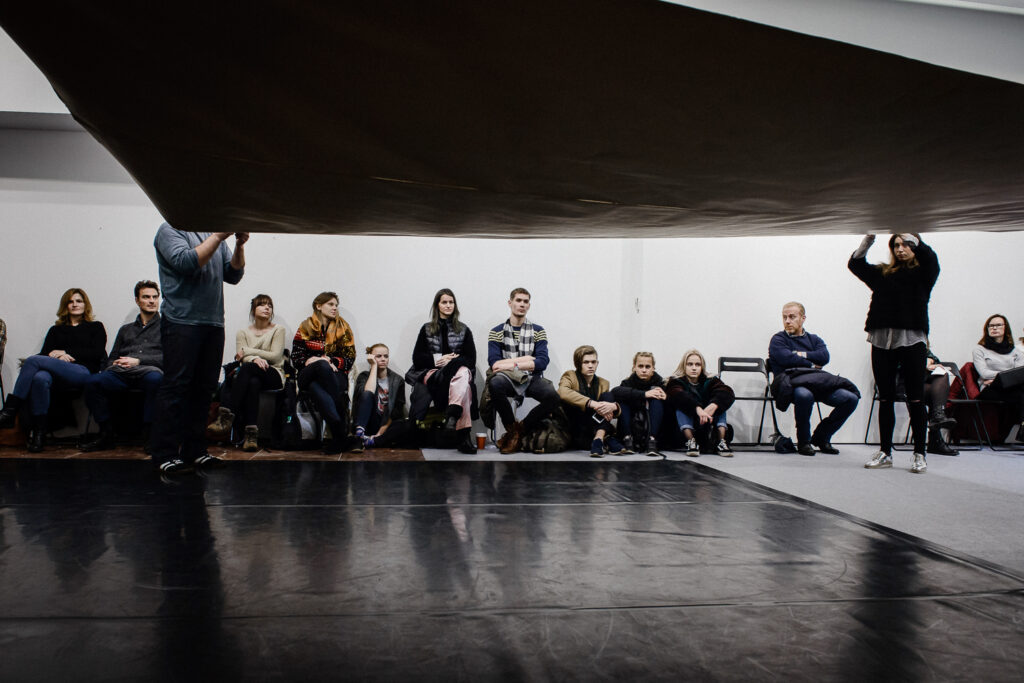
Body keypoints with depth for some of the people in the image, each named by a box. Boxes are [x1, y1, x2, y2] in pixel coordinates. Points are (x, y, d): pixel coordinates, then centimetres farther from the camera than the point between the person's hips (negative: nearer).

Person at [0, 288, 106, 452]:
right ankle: (38, 432, -37)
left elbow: (98, 354, 6)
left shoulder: (95, 327, 22)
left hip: (83, 372, -3)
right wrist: (60, 357, -5)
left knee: (33, 360, -26)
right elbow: (45, 353, 17)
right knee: (40, 378, -37)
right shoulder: (56, 330, 32)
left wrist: (67, 352, -1)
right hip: (56, 375, 3)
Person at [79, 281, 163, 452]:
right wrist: (113, 365, 2)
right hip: (121, 374, 4)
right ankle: (106, 433, -16)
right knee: (92, 381, -28)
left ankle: (149, 434, -29)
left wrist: (138, 361, -6)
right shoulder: (126, 330, 32)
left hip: (149, 370, -4)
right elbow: (111, 358, 27)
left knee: (155, 378, -41)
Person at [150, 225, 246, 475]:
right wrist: (219, 236, -13)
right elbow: (187, 262, -15)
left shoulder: (215, 237, 20)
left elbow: (233, 275, 14)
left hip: (213, 323, 6)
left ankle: (194, 450, 13)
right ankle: (165, 455, -3)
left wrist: (239, 245, 0)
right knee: (176, 387, -6)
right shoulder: (170, 230, 2)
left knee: (203, 389, 6)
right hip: (181, 321, -6)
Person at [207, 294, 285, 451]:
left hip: (274, 375, -2)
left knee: (247, 367, -36)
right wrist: (256, 358, -23)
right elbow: (241, 356, 1)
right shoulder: (243, 332, 18)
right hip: (250, 374, 2)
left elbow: (276, 356, -2)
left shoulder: (278, 329, 11)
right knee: (252, 383, -39)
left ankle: (226, 418, -48)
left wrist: (248, 351, -5)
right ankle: (251, 433, -48)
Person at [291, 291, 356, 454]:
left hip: (336, 375, 0)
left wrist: (331, 361, -11)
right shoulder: (305, 327, 13)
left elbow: (350, 358, 8)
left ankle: (339, 437, -42)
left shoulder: (343, 328, 14)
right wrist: (312, 360, -11)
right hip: (308, 375, 0)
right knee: (322, 366, -39)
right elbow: (296, 357, 7)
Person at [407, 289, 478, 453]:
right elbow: (417, 358, 10)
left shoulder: (464, 330, 20)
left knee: (462, 374, -42)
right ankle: (463, 433, -55)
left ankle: (452, 416, -66)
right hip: (431, 372, -1)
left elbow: (471, 359, 10)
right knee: (462, 385, -38)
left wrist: (451, 360, -9)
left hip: (459, 369, 1)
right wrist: (438, 359, -6)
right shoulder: (427, 329, 20)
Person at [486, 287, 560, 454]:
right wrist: (525, 360, -6)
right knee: (495, 384, -37)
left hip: (532, 379, 1)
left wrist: (513, 364, -11)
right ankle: (513, 429, -13)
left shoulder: (538, 331, 10)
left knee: (552, 396, -31)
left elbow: (542, 362, -4)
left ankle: (521, 428, -6)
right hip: (508, 379, -1)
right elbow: (494, 363, -5)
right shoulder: (497, 332, 8)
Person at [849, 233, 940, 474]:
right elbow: (855, 264, 7)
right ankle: (885, 452, 14)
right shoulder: (882, 273, 15)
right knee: (885, 399, 7)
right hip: (882, 341, 3)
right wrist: (868, 239, -4)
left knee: (916, 399, -1)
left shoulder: (922, 273, 8)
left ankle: (919, 454, 6)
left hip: (912, 341, -3)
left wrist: (910, 236, -14)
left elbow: (930, 259, -12)